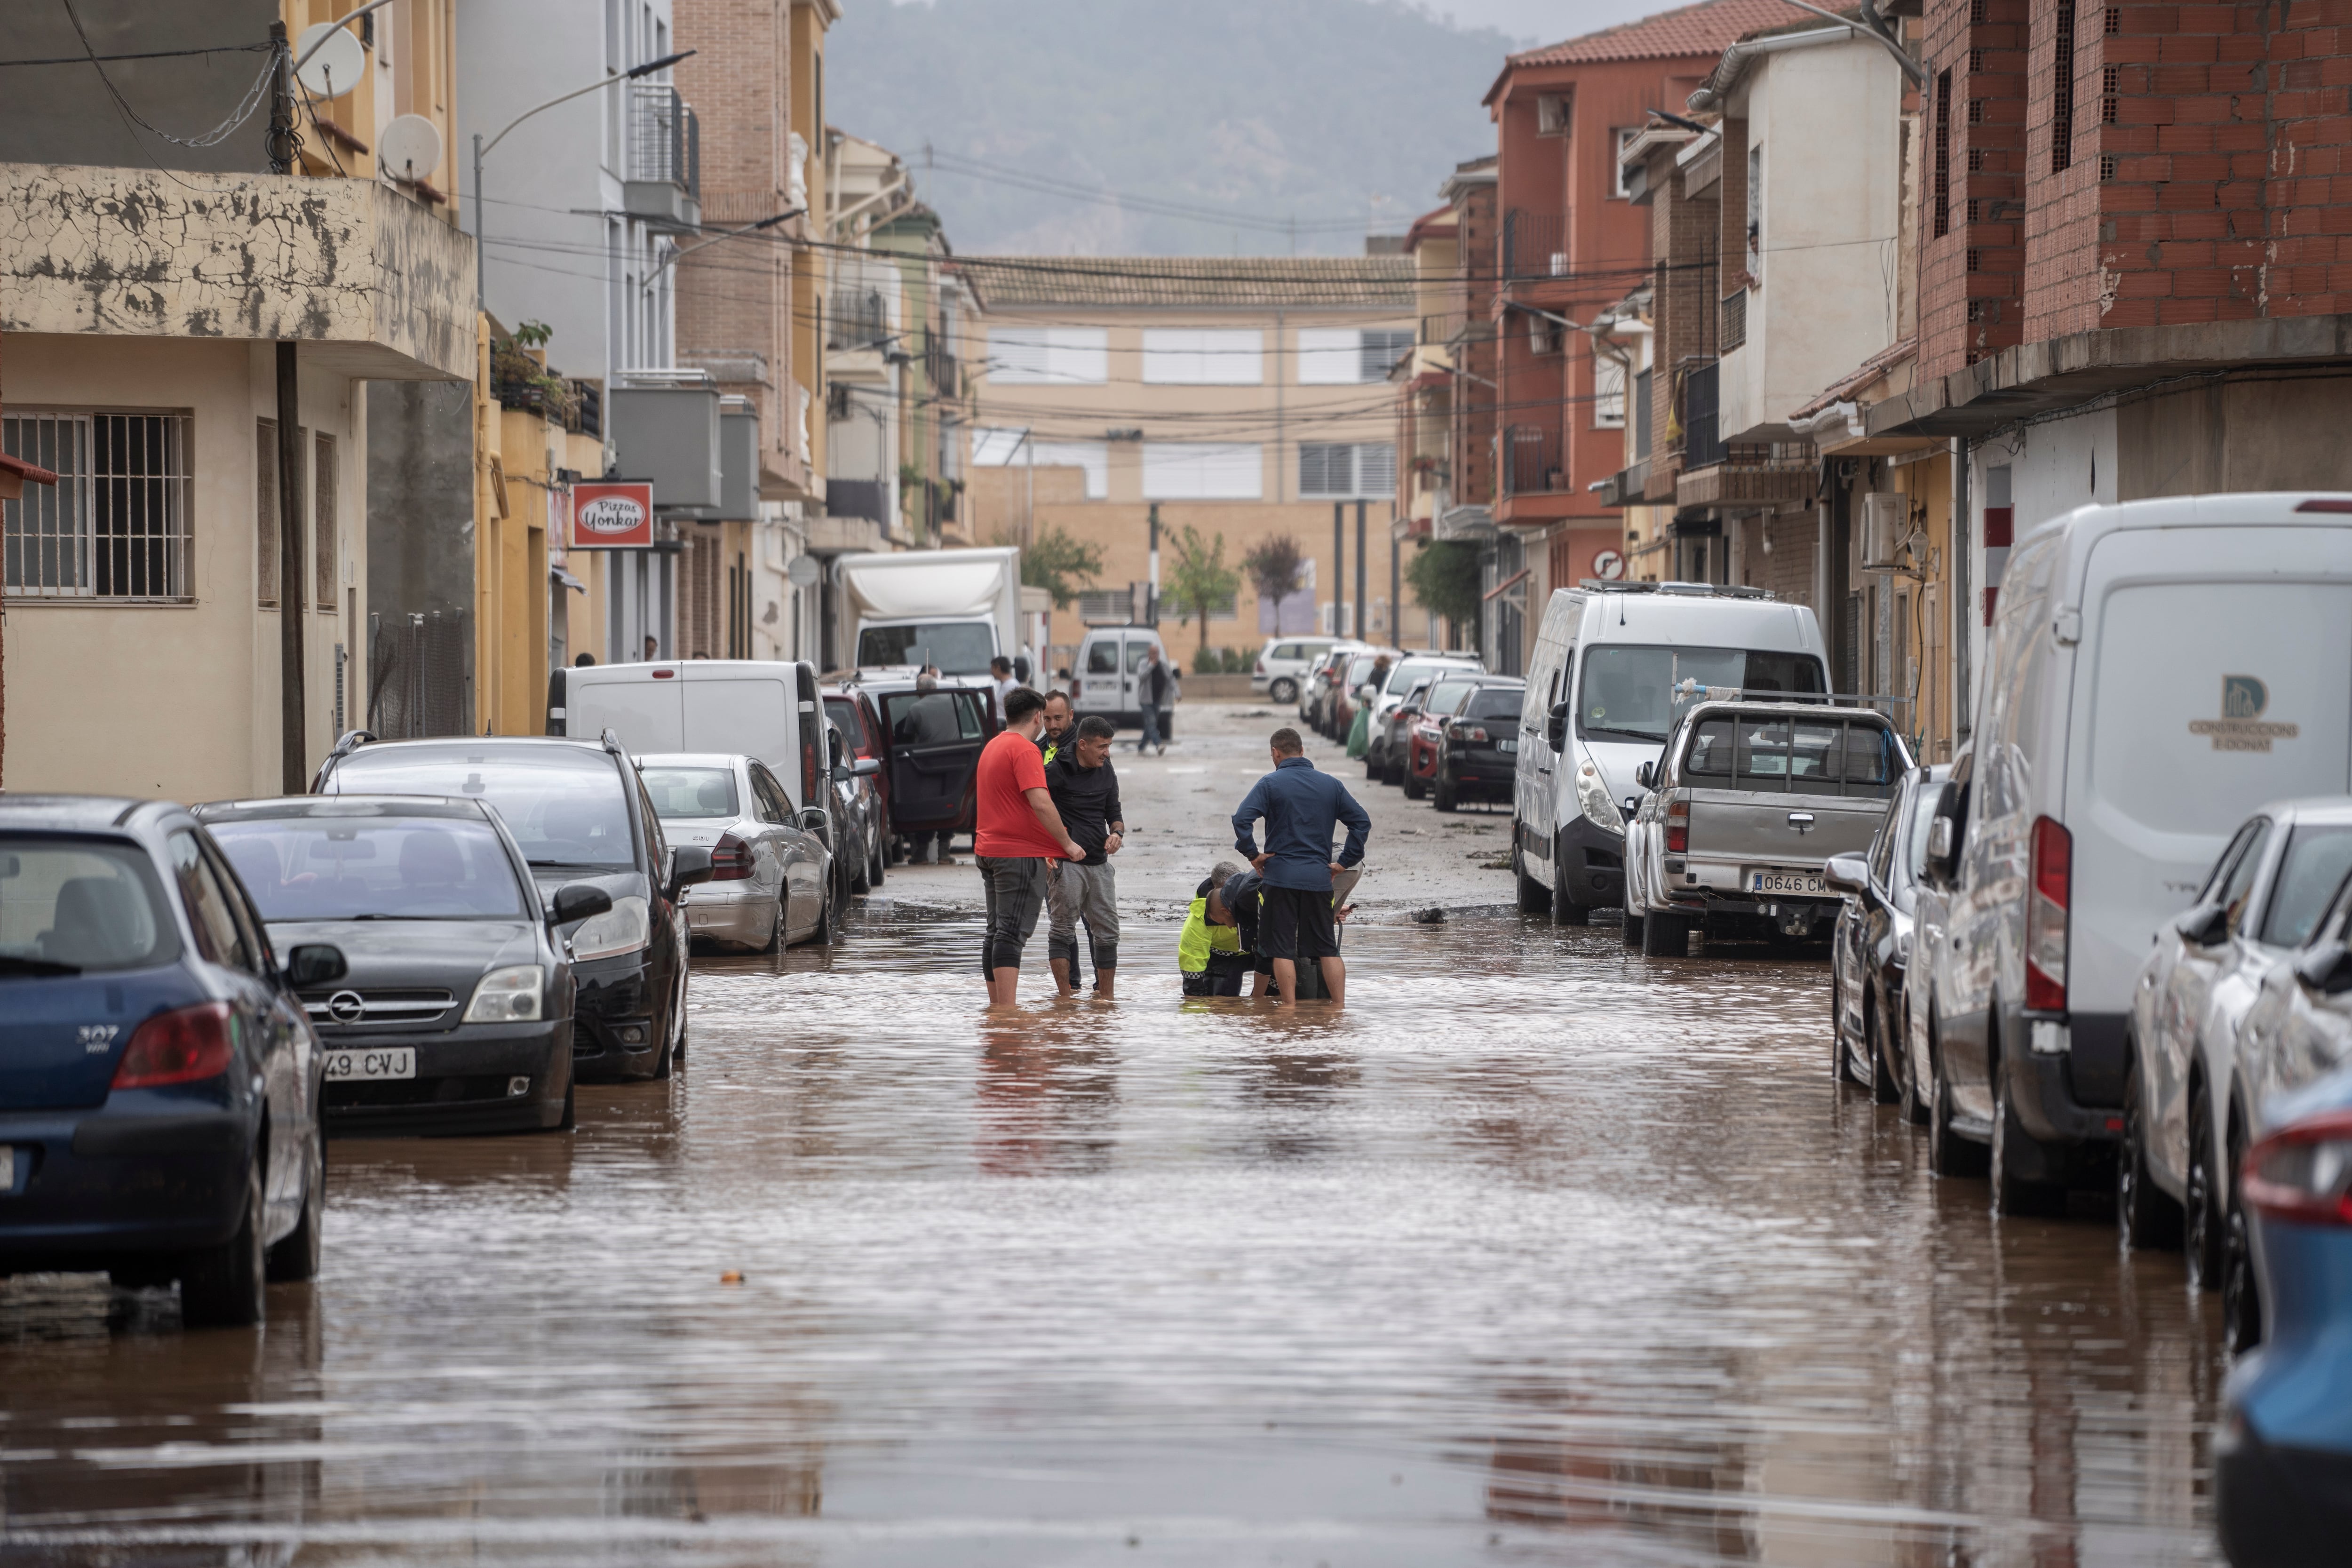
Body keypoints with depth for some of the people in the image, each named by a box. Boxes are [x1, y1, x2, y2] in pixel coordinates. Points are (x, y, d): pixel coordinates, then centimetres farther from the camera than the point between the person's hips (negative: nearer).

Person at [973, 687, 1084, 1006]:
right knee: (1013, 933, -12)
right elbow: (1040, 803, -23)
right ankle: (1007, 1009, -17)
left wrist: (1043, 851, 25)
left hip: (989, 850, 9)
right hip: (1020, 854, -9)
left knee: (996, 932, 13)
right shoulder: (1024, 750, -13)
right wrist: (1067, 844, -13)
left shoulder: (992, 747, 18)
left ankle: (997, 1005, 16)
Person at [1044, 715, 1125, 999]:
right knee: (1063, 930, -5)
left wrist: (1117, 833, -3)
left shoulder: (1106, 771, 11)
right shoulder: (1056, 770, -9)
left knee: (1107, 932, 7)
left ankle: (1107, 997, 13)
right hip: (1066, 865, -6)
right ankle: (1067, 997, -3)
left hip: (1099, 863, 6)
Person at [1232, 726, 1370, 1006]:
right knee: (1328, 949, 10)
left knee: (1283, 949, 1)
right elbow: (1362, 822, 7)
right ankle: (1340, 1009, 6)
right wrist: (1345, 862, 9)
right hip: (1319, 878, 3)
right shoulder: (1331, 785, 9)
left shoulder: (1270, 784, -3)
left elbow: (1242, 819, -16)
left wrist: (1253, 854, -4)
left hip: (1282, 877, -3)